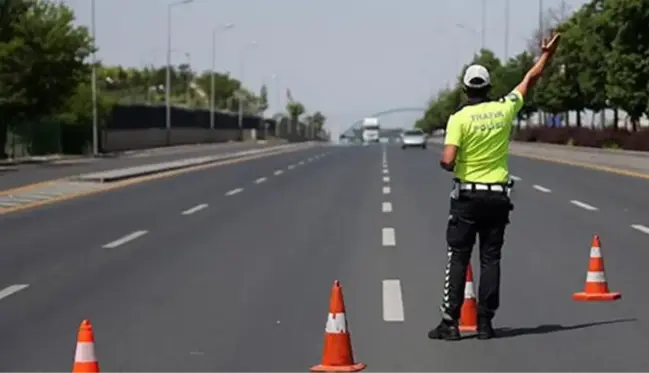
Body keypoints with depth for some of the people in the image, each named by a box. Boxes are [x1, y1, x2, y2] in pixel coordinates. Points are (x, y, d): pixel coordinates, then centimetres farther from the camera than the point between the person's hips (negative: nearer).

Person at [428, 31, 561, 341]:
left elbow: (448, 161, -20)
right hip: (498, 196, 3)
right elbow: (530, 80, 16)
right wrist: (546, 54, 30)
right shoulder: (504, 109, 0)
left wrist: (443, 161, 3)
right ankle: (485, 322, 6)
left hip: (468, 195, -3)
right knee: (491, 260, 6)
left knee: (458, 259, 1)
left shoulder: (459, 118, -11)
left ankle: (450, 322, -1)